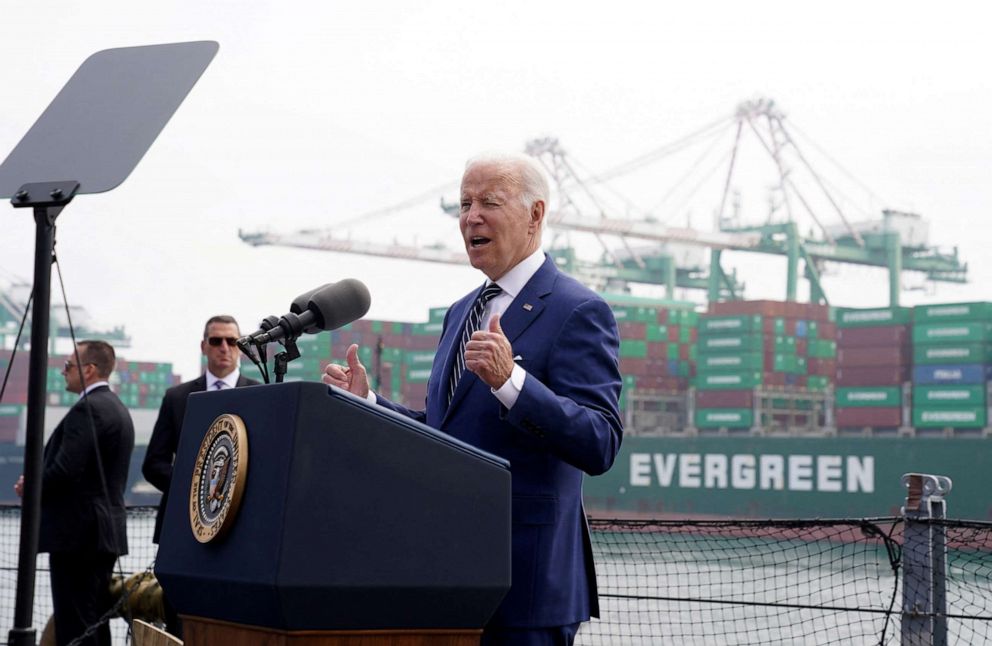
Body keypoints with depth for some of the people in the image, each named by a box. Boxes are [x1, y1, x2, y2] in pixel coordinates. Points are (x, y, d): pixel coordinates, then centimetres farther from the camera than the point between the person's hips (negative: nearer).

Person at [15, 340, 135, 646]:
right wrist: (39, 484, 12)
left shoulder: (88, 409, -14)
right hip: (106, 529, 10)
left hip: (77, 532, -10)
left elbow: (65, 470, -22)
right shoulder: (117, 408, 18)